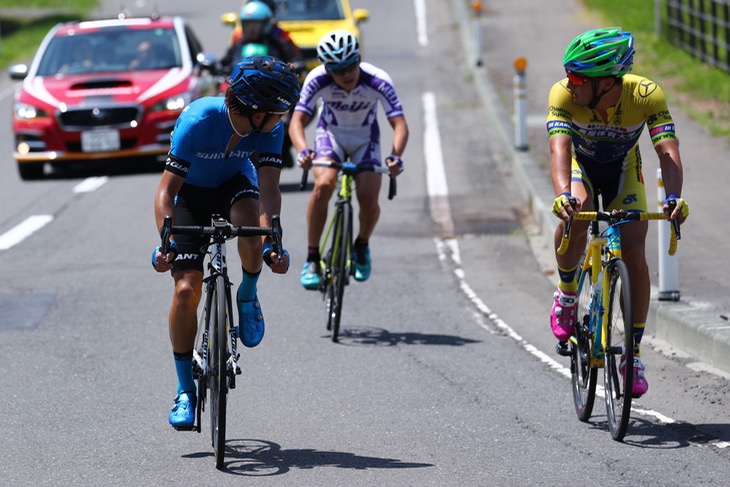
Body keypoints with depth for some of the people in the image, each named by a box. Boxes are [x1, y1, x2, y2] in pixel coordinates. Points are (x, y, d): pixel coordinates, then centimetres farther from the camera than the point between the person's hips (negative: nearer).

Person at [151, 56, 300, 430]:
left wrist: (271, 242, -47)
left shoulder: (270, 128, -25)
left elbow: (269, 189, -31)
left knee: (251, 223, -36)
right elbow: (167, 190, -32)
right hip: (191, 193, -2)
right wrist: (166, 241, -46)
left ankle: (247, 296, -5)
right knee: (186, 288, -14)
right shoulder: (198, 121, -33)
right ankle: (185, 391, -1)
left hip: (234, 185, 2)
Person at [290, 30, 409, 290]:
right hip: (331, 133, 0)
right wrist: (303, 150, -53)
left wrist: (396, 155, -53)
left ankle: (362, 247, 14)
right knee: (323, 185, -28)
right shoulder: (317, 80, -29)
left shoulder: (378, 81, -31)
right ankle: (312, 259, -15)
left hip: (365, 137, 0)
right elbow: (297, 121, -32)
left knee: (369, 197, -19)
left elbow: (400, 124, -33)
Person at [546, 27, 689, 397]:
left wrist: (673, 197, -57)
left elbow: (668, 151, -39)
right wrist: (563, 194, -61)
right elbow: (559, 148, -42)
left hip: (623, 170, 0)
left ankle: (634, 353, -2)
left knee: (634, 254, -15)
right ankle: (566, 294, -6)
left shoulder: (647, 96, -33)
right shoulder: (563, 94, -33)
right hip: (581, 163, 0)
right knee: (575, 215, -33)